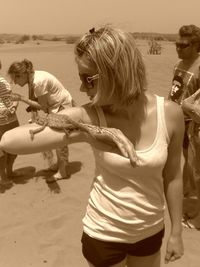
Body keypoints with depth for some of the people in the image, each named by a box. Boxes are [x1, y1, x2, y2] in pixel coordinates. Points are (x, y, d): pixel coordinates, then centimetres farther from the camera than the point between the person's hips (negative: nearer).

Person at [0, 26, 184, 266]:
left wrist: (176, 231, 7)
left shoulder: (170, 113, -16)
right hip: (103, 234, -1)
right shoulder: (87, 117, -21)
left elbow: (172, 176, -2)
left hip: (151, 232, 2)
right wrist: (82, 133, -43)